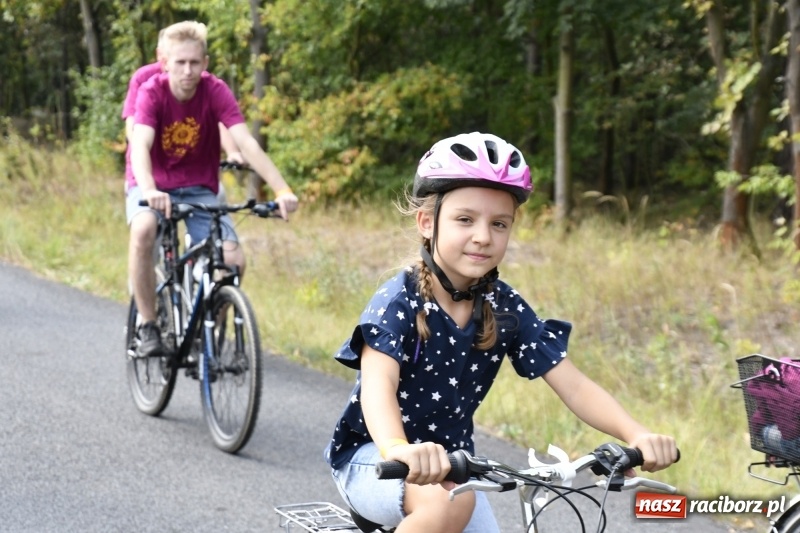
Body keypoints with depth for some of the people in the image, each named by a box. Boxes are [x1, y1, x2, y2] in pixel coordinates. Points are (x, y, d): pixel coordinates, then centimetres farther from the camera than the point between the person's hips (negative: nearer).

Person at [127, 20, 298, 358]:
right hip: (153, 186, -2)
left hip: (199, 188, 2)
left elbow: (247, 143, -27)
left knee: (234, 261, -17)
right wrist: (149, 191, -55)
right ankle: (148, 326, -20)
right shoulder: (152, 92, -21)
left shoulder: (215, 92, -17)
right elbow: (140, 145, -35)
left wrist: (282, 190, -40)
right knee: (143, 229, -35)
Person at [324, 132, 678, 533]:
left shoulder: (506, 310, -5)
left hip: (450, 466, 6)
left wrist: (636, 434, -30)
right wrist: (400, 450, -59)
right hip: (374, 461, -6)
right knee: (450, 500, -35)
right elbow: (378, 385, -37)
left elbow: (573, 385, -11)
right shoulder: (398, 301, -20)